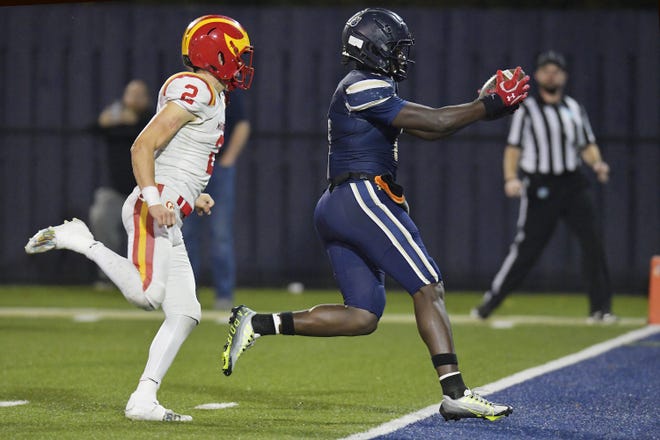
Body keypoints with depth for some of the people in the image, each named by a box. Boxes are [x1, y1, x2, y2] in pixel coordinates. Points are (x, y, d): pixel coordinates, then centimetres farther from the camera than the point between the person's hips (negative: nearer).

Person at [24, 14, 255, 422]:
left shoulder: (212, 96, 21)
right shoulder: (194, 91, -9)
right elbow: (143, 147, -16)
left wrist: (193, 195, 21)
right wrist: (155, 199, -25)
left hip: (168, 222, 10)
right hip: (154, 210, -10)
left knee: (185, 313, 3)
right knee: (145, 294, -26)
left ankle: (144, 400, -1)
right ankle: (77, 239, -8)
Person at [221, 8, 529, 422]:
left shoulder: (363, 89, 23)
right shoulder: (364, 88, -9)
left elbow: (428, 129, 21)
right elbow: (431, 122, -13)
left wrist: (485, 103, 12)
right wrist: (490, 106, -6)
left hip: (336, 209, 10)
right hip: (365, 197, -10)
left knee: (363, 317, 5)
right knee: (429, 289, -10)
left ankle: (259, 324, 1)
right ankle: (455, 394, -16)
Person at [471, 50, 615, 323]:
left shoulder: (574, 109, 13)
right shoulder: (527, 109, 1)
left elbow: (587, 146, 16)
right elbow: (513, 148, -2)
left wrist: (596, 163, -6)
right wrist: (511, 178, -19)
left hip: (573, 185, 4)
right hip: (539, 188, -4)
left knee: (593, 241, -8)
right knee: (526, 247, -6)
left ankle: (600, 308, -4)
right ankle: (490, 302, 6)